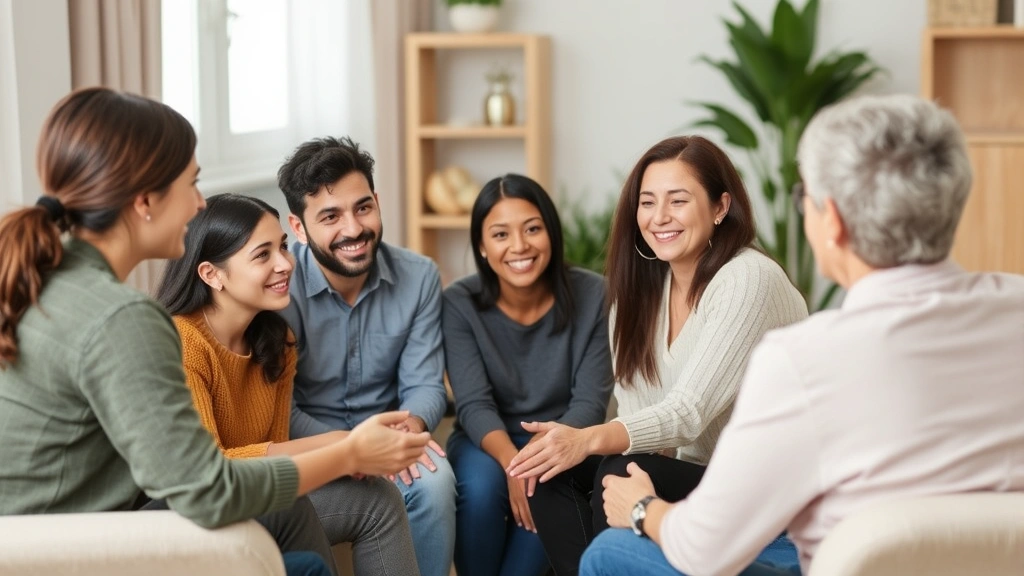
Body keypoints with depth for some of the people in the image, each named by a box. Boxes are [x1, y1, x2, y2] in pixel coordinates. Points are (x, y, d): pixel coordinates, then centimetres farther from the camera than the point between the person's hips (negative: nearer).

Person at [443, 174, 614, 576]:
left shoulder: (592, 296, -12)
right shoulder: (459, 303, -12)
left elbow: (590, 402, -14)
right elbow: (474, 405, -18)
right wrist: (510, 459, -39)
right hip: (487, 443, 0)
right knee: (481, 485, -32)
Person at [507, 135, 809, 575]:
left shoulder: (748, 280, -16)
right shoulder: (645, 283, 7)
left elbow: (690, 411, -24)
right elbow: (638, 406, 0)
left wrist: (590, 439, -38)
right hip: (695, 472, 7)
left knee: (621, 476, -27)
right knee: (554, 482, -14)